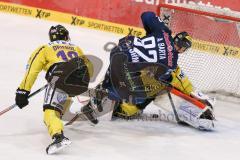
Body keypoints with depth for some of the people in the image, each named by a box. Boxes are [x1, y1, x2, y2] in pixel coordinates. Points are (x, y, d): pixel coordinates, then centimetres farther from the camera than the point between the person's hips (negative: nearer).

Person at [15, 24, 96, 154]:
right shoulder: (76, 48, 34)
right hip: (82, 83, 5)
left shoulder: (44, 49, 23)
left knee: (50, 110, -14)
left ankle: (58, 136, -39)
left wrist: (22, 91, 10)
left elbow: (32, 70, 10)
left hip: (62, 79, -5)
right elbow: (90, 69, 38)